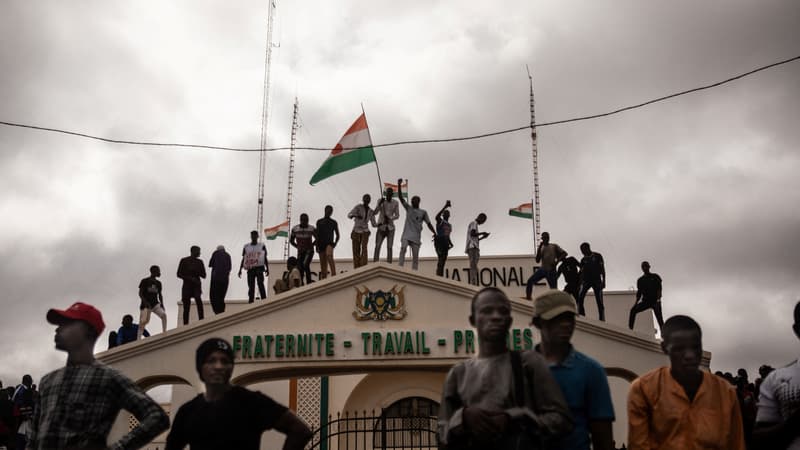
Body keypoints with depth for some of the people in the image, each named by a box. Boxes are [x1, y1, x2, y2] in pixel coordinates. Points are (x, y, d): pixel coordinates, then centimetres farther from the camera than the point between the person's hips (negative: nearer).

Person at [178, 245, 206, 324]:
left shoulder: (199, 262, 10)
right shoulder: (184, 261, 4)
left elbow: (204, 275, 10)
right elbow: (179, 274, 0)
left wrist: (196, 271, -9)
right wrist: (190, 278, -13)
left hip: (196, 286, 0)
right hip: (187, 286, 0)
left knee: (198, 299, -27)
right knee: (186, 307, 0)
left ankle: (201, 321, -33)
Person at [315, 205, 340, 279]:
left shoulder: (334, 223, 11)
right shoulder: (319, 222, 13)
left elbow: (337, 235, 16)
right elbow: (317, 235, 12)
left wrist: (335, 244, 2)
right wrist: (317, 246, 3)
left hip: (329, 243, -3)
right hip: (321, 243, 3)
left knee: (329, 255, -33)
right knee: (323, 264, 2)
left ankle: (334, 275, -41)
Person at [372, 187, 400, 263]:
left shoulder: (395, 203, 0)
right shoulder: (380, 201, -3)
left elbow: (397, 215, 1)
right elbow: (375, 213, -8)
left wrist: (389, 218, -18)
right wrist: (380, 204, -22)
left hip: (390, 228, 1)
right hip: (381, 227, -1)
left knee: (389, 247, -3)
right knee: (377, 246, -9)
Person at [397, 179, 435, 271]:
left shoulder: (423, 212, 11)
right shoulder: (408, 208, 12)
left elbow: (428, 223, 8)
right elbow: (400, 197, 5)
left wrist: (434, 233, -7)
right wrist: (399, 185, -6)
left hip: (416, 237, 1)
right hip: (406, 234, -1)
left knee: (415, 256, 0)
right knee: (403, 248, -26)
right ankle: (400, 267, -30)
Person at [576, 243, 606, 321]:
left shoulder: (597, 256, 3)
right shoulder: (583, 259, 13)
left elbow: (602, 269, 1)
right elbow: (582, 272, 12)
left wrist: (603, 281, -7)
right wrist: (580, 283, 3)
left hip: (596, 280, -3)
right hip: (586, 280, 3)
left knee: (599, 302, -6)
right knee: (579, 298, -17)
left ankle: (602, 320, -4)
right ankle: (581, 317, -17)